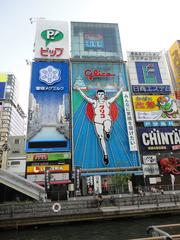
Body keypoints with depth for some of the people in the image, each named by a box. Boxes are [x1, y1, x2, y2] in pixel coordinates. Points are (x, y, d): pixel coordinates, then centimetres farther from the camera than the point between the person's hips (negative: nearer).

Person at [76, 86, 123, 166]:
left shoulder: (107, 102, 12)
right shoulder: (94, 102, 10)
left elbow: (115, 96, 18)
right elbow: (85, 97, 10)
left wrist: (121, 89, 22)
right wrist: (80, 90, 9)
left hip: (107, 119, 0)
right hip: (98, 121, 0)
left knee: (107, 129, -37)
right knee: (101, 138, -5)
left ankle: (107, 132, 2)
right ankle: (105, 155, 2)